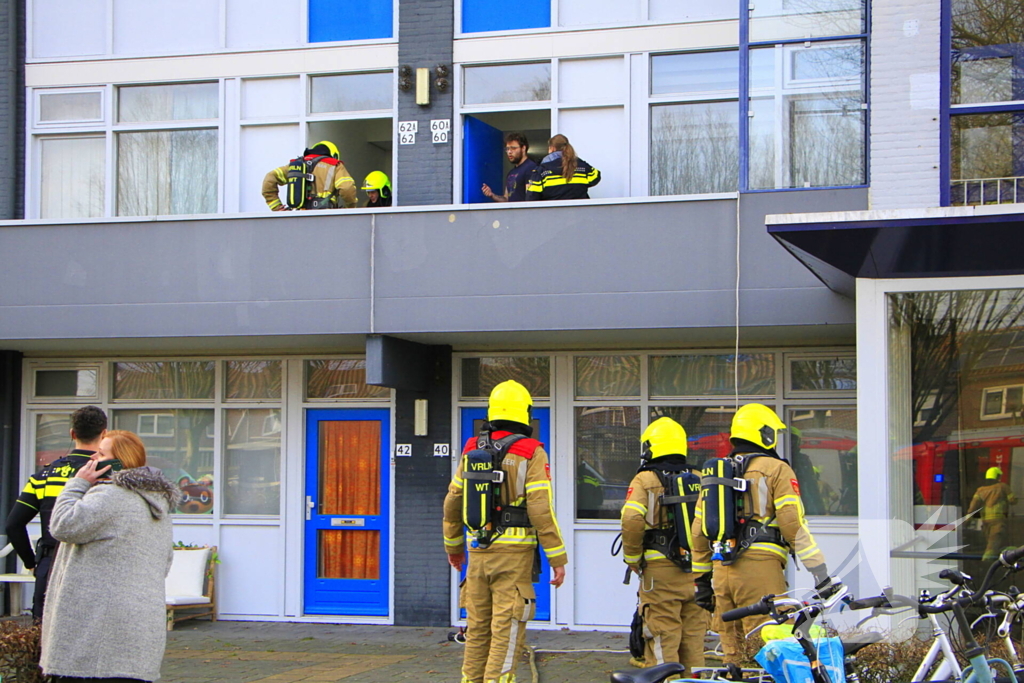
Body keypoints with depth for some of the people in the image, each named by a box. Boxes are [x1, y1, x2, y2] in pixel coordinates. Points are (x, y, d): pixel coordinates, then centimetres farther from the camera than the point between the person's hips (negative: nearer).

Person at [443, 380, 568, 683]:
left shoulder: (472, 450, 9)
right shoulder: (531, 453, -7)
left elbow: (452, 504, 14)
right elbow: (541, 509, -13)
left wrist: (453, 546, 29)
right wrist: (557, 558, -7)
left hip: (478, 552, 5)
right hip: (515, 552, -5)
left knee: (477, 627, 13)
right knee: (507, 630, -3)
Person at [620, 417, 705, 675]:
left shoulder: (645, 480, -4)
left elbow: (632, 521, -18)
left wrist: (633, 560, -4)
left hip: (660, 570, -4)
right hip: (697, 572, 4)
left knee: (662, 641, -2)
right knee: (693, 637, 11)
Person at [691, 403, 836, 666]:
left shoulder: (714, 473, 18)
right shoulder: (776, 469, 1)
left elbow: (698, 531, 19)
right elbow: (794, 524, -9)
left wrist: (701, 580, 25)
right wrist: (820, 575, -9)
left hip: (722, 570, 6)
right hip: (760, 567, -6)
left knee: (733, 651, 11)